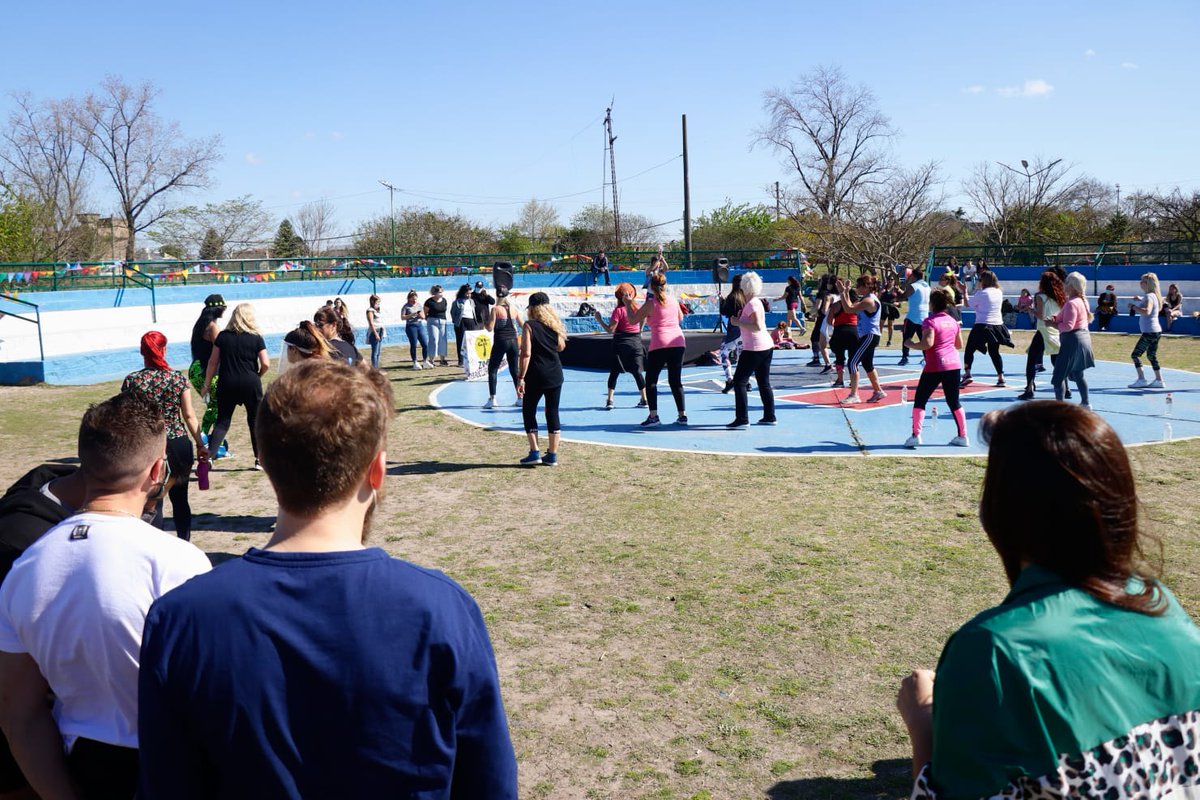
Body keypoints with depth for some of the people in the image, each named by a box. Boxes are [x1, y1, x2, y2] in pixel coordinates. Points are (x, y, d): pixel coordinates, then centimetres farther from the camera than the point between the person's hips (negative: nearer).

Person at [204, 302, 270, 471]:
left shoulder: (222, 336, 2)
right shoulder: (256, 338, -3)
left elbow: (213, 362, 4)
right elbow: (266, 364, -8)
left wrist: (207, 384, 11)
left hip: (227, 384, 2)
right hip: (250, 383, -1)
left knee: (222, 422, 7)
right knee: (255, 421, 12)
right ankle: (259, 459, 16)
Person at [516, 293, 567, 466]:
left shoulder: (529, 325, -8)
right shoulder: (554, 324, 7)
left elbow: (526, 353, -15)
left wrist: (520, 378, -13)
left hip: (536, 376, -4)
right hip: (555, 375, 5)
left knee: (528, 412, 9)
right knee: (553, 413, 9)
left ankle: (535, 452, 3)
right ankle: (552, 455, 11)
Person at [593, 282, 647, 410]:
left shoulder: (618, 310, -13)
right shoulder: (637, 307, 2)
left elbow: (610, 329, -15)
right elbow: (642, 323, 14)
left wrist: (599, 319, -7)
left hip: (621, 343, -4)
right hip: (636, 342, 4)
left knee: (614, 372, 1)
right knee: (637, 372, 10)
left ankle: (609, 400, -5)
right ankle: (644, 400, 11)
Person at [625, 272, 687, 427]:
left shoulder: (650, 304, -5)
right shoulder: (674, 301, 9)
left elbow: (632, 321, 1)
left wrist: (628, 304, 14)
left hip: (659, 345, -5)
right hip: (678, 343, 5)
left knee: (651, 380, 3)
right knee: (676, 381, 13)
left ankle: (653, 416, -7)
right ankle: (682, 415, 12)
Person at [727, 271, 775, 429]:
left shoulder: (752, 304, -15)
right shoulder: (757, 302, 15)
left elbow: (757, 326, -24)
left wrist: (738, 322, -19)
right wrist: (740, 319, 15)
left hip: (754, 349, -10)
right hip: (766, 346, 10)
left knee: (739, 381, -6)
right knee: (764, 382, 15)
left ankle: (742, 419, -9)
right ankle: (769, 416, 19)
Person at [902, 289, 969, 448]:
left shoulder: (930, 321, -10)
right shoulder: (953, 321, 10)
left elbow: (927, 343, -21)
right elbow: (959, 344, 17)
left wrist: (911, 344, -6)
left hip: (935, 367, -6)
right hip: (953, 364, 6)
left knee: (920, 400, 4)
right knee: (954, 402, 13)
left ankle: (915, 435, -2)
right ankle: (962, 436, 15)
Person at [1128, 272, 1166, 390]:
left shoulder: (1149, 296, -15)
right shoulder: (1154, 296, 13)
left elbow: (1147, 311, -32)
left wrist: (1134, 307, -21)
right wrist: (1141, 300, 24)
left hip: (1149, 332, -10)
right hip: (1156, 331, 10)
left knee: (1135, 355, -5)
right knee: (1151, 356, 16)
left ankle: (1141, 380, -8)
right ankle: (1158, 380, 18)